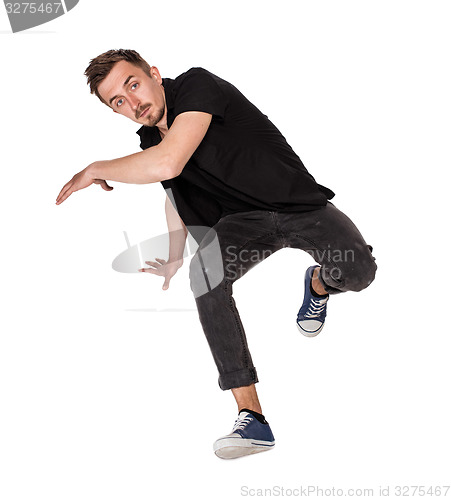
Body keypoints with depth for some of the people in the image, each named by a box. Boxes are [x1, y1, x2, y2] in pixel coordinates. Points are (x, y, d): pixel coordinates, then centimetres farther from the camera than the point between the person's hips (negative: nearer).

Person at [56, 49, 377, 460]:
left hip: (301, 205, -5)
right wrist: (173, 260, 35)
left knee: (356, 272, -32)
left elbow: (168, 164, -34)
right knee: (204, 270, -28)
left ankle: (319, 283, 11)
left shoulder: (197, 85, -20)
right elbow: (175, 192, 25)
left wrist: (96, 170, -19)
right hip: (244, 220, 5)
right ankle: (252, 419, -29)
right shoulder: (151, 138, 5)